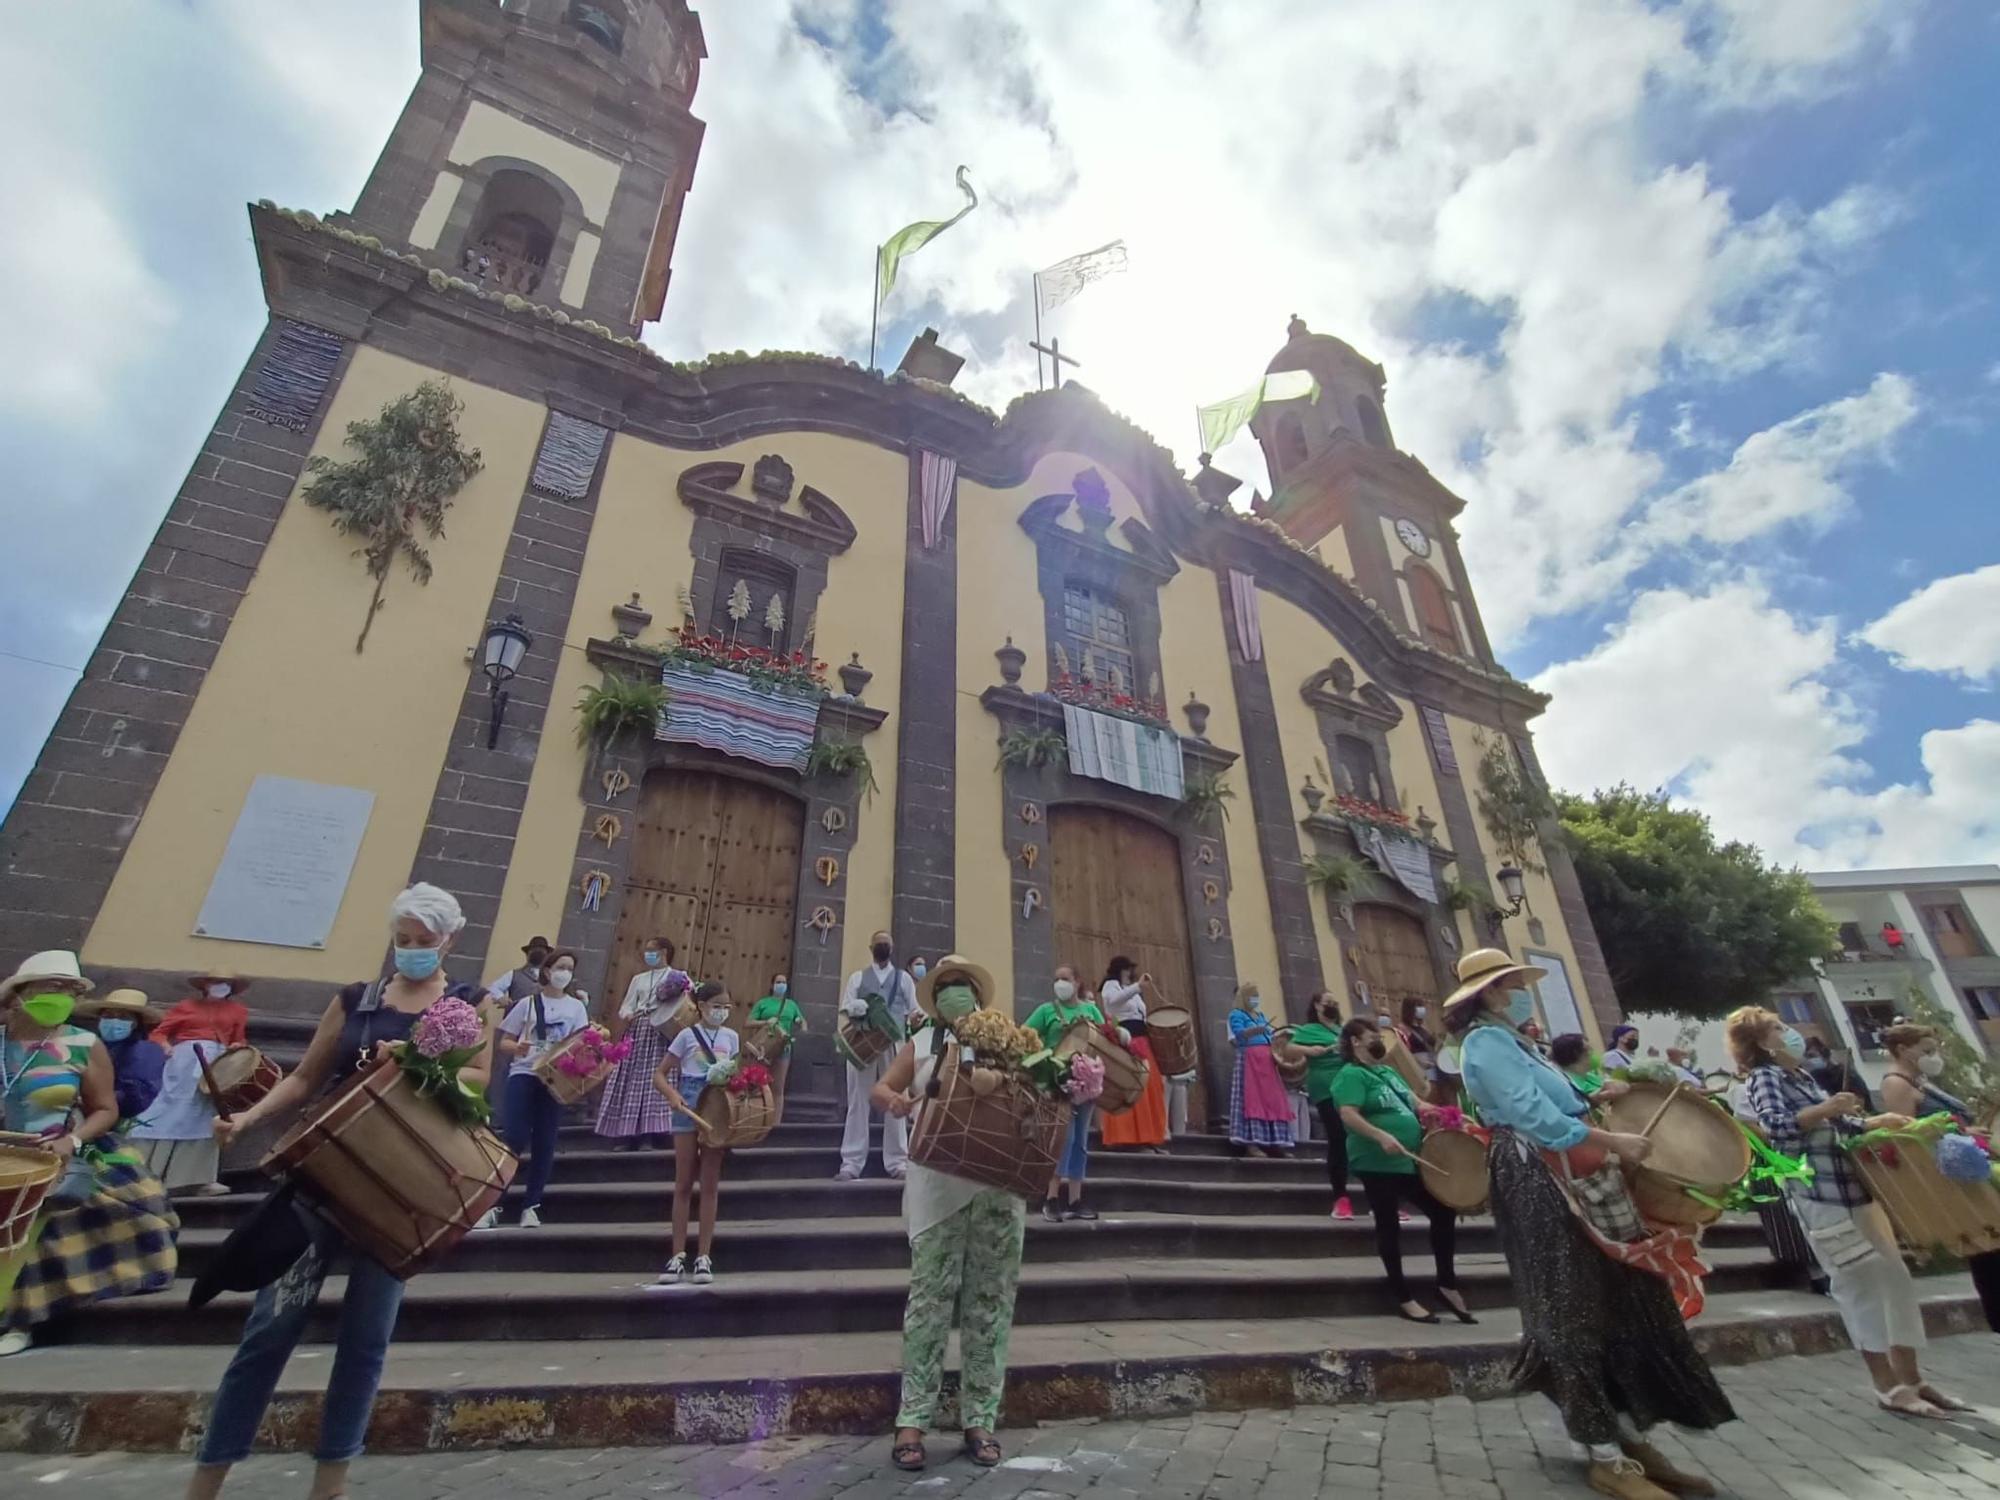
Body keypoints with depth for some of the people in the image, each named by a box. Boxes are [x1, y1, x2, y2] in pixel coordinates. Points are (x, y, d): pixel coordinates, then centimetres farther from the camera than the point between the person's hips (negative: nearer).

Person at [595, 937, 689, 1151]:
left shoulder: (679, 977, 7)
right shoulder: (639, 978, 19)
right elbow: (627, 1005, 10)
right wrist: (627, 1016, -11)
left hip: (661, 1031, -4)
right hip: (636, 1031, 4)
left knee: (655, 1079, -10)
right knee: (631, 1080, 0)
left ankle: (649, 1134, -8)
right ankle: (626, 1135, 5)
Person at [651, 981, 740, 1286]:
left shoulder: (731, 1038, 7)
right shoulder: (688, 1035, -2)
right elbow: (660, 1075, -1)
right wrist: (673, 1096, -19)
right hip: (688, 1107, -2)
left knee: (710, 1185, 5)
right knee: (683, 1184, 5)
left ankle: (704, 1257, 11)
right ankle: (678, 1255, 13)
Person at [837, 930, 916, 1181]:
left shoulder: (904, 978, 14)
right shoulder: (857, 977, 14)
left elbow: (914, 1012, 8)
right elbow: (846, 1008, 2)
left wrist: (908, 1031, -10)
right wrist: (866, 1006, -17)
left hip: (894, 1044, 0)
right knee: (858, 1102, 1)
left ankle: (897, 1161, 8)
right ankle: (851, 1162, 5)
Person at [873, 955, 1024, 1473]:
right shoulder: (921, 1045, 8)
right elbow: (881, 1088, 4)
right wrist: (893, 1101, -19)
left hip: (999, 1185, 2)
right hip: (939, 1184, -1)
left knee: (990, 1299, 8)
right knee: (931, 1295, 2)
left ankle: (980, 1419, 20)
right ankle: (912, 1419, 13)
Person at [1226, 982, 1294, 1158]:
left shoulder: (1261, 1015, 24)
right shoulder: (1237, 1015, 0)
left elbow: (1270, 1036, 23)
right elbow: (1240, 1034, -19)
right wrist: (1255, 1030, -37)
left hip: (1267, 1061, 8)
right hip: (1249, 1060, -8)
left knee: (1272, 1100, 4)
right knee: (1252, 1100, -12)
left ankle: (1274, 1144, 7)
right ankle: (1251, 1144, -13)